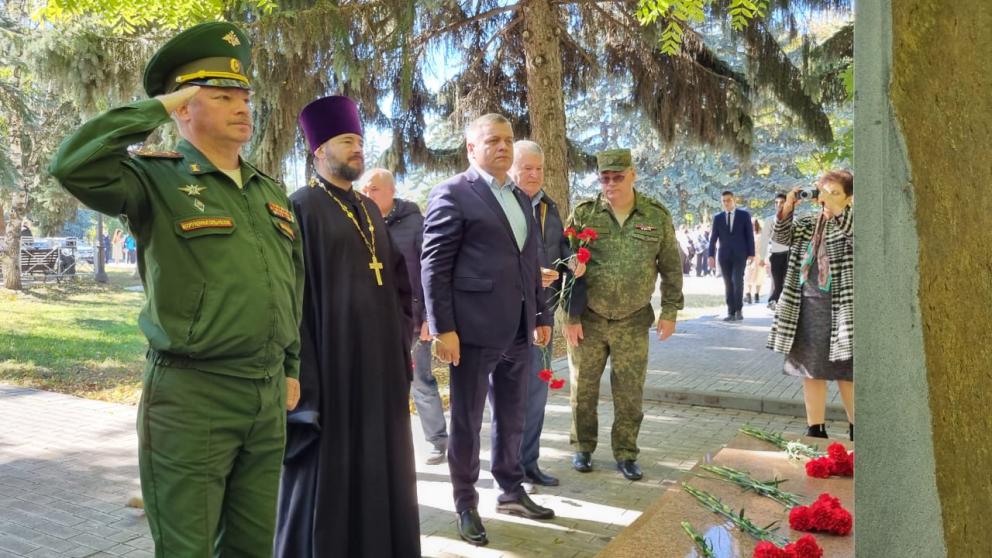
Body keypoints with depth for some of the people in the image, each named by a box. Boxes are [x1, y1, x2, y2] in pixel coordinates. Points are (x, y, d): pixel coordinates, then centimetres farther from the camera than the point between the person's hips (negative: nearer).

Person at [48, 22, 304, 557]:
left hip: (267, 395, 6)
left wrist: (291, 367, 18)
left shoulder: (270, 190, 13)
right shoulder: (157, 179, -6)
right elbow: (73, 165, -25)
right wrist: (157, 107, -14)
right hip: (191, 395, -6)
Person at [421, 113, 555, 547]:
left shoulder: (521, 198, 16)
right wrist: (442, 328, -16)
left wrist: (541, 316, 16)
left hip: (518, 330, 7)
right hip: (474, 328, -7)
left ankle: (511, 491, 34)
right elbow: (434, 265, -11)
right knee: (467, 421, 7)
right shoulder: (453, 193, -6)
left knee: (512, 418, 18)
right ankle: (466, 504, 22)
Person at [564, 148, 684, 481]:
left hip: (633, 321, 1)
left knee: (630, 392, 7)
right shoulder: (583, 214, -4)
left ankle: (625, 453, 22)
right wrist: (571, 316, -8)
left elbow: (671, 267, 6)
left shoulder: (657, 216, -1)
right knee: (583, 388, 9)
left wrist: (670, 312, 2)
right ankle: (583, 448, 26)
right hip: (587, 319, 0)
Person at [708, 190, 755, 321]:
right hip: (724, 255, 2)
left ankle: (739, 310, 0)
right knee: (728, 284, 2)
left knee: (737, 281, -13)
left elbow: (750, 235, 2)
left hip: (739, 254, -2)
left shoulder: (744, 215, 4)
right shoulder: (718, 218, 8)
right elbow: (713, 238, 5)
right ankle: (731, 312, 4)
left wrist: (751, 254, -5)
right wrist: (711, 255, -3)